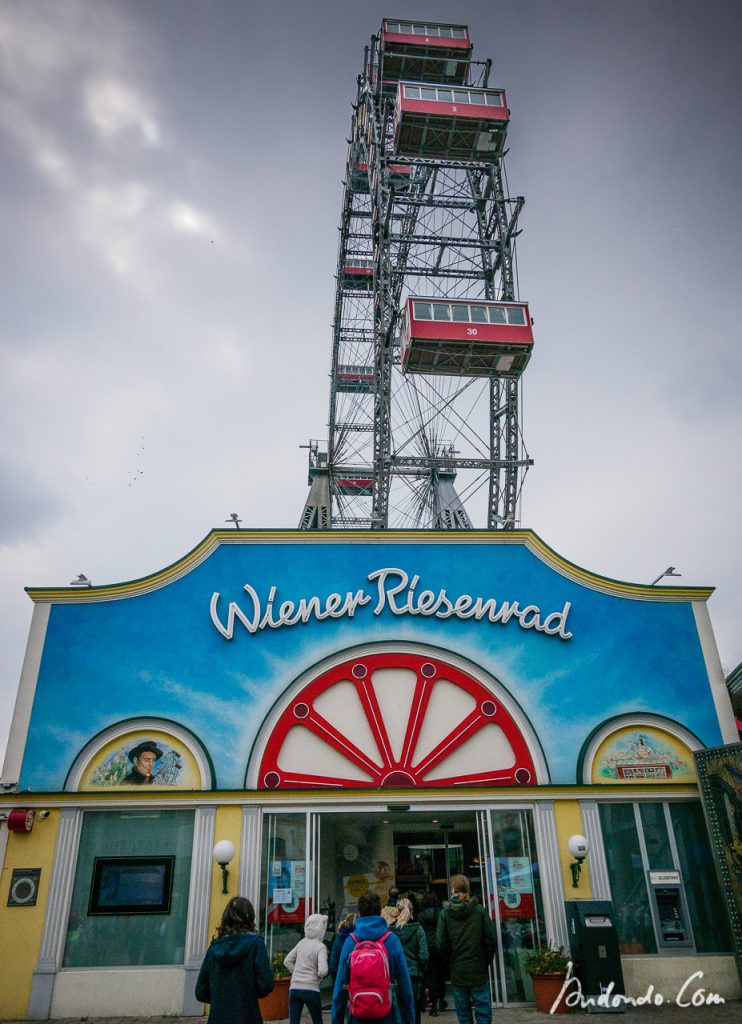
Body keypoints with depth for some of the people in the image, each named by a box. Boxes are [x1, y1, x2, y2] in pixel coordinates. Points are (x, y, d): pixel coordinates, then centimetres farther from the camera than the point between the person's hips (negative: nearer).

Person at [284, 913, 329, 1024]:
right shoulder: (320, 946, -10)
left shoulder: (302, 942, 6)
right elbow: (323, 971, -19)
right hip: (311, 989, -4)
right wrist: (319, 976, 2)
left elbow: (287, 962, 10)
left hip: (294, 988, 4)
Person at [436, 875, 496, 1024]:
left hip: (457, 971, 0)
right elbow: (491, 939, -5)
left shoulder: (445, 913, -5)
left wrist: (449, 961, 10)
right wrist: (487, 960, 9)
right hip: (478, 970, 0)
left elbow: (441, 943, -6)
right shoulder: (479, 910, -5)